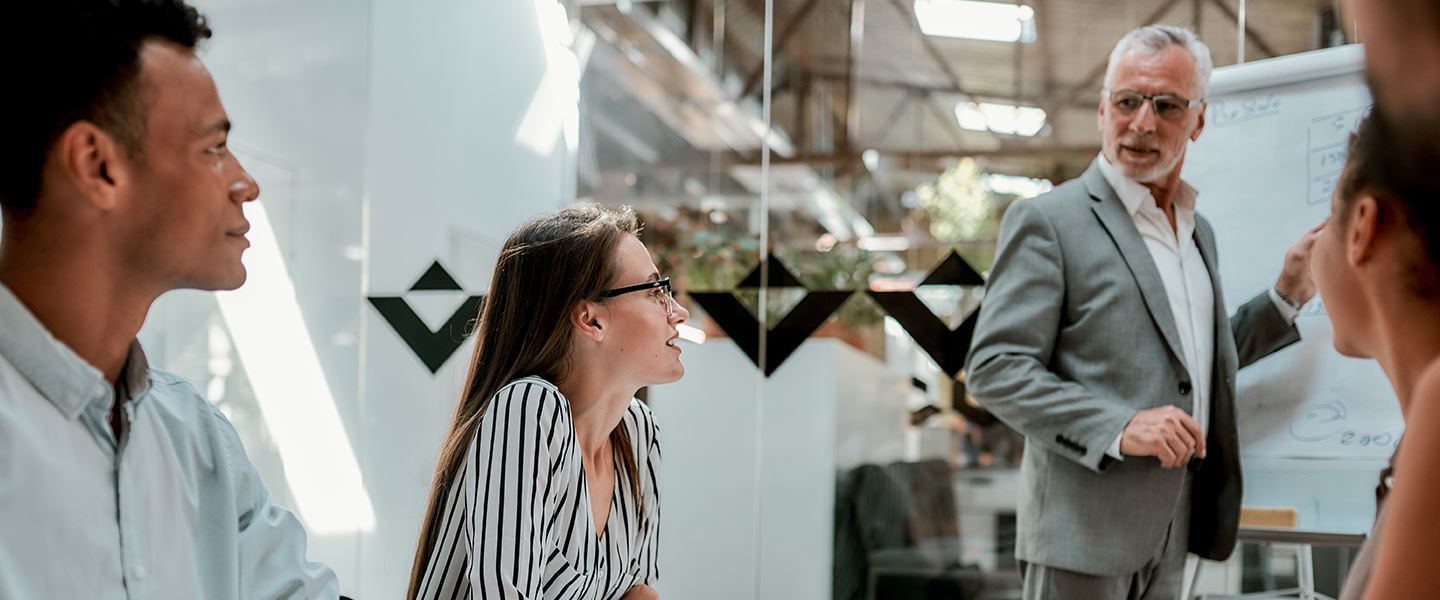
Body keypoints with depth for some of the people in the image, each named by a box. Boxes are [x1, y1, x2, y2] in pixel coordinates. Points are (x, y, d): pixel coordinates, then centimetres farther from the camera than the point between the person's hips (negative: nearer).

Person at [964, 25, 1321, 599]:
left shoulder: (1198, 231, 16)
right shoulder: (1048, 221, -8)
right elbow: (994, 369, -14)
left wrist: (1286, 295, 13)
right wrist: (1119, 428, -24)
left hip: (1172, 530, 7)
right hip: (1085, 527, -7)